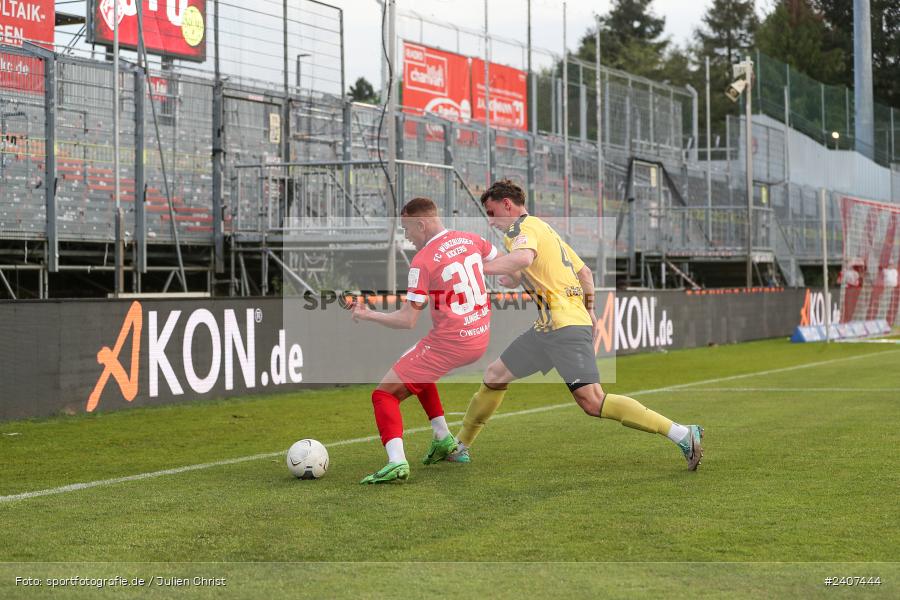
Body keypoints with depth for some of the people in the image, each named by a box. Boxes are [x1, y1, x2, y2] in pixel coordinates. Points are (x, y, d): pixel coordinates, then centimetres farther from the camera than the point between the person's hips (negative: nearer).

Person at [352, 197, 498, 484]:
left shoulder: (423, 261, -16)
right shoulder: (470, 240, 3)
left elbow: (408, 320, -15)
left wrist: (367, 315, -3)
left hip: (448, 343, -8)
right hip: (481, 339, 8)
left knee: (384, 393, -3)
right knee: (419, 372, 34)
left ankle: (396, 462, -22)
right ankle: (443, 439, 31)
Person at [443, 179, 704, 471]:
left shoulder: (521, 227, -6)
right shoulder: (543, 228, 23)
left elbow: (524, 256, -31)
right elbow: (585, 272, 26)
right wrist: (590, 313, 27)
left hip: (565, 326, -10)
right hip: (548, 326, 10)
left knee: (593, 402, -17)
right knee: (495, 375, 15)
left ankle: (683, 435, -18)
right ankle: (460, 446, 26)